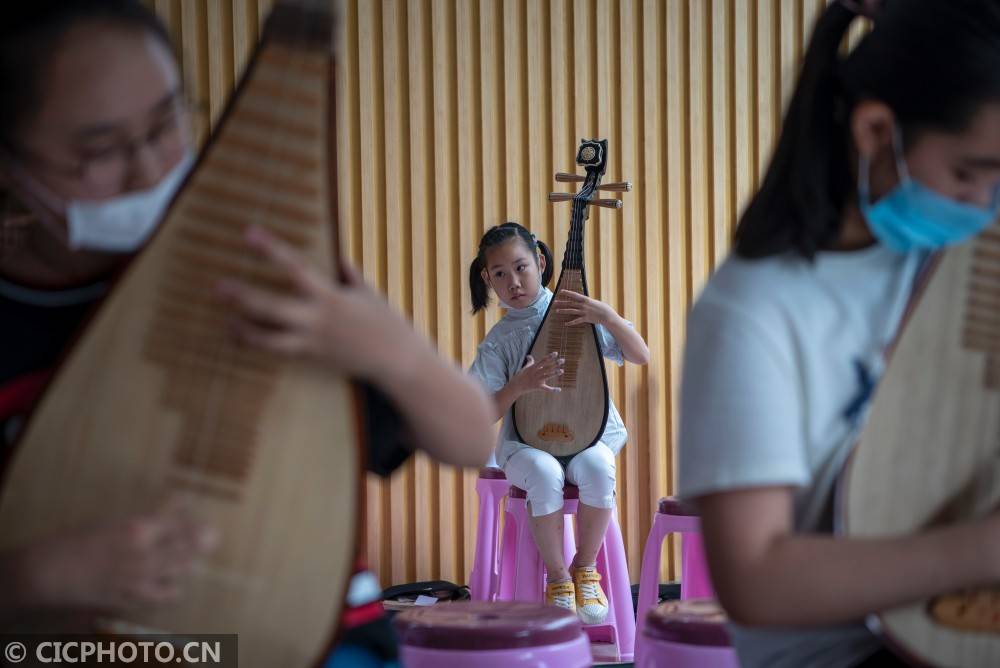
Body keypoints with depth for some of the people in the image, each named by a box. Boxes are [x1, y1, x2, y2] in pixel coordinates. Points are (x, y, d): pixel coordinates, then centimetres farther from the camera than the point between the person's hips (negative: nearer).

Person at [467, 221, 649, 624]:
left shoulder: (577, 312, 2)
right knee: (545, 473, -35)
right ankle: (557, 577, -14)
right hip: (527, 442, 0)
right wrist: (518, 386, -21)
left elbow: (640, 356, -1)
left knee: (597, 466, -34)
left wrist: (607, 317, -17)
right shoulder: (498, 342, 2)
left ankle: (585, 567, -11)